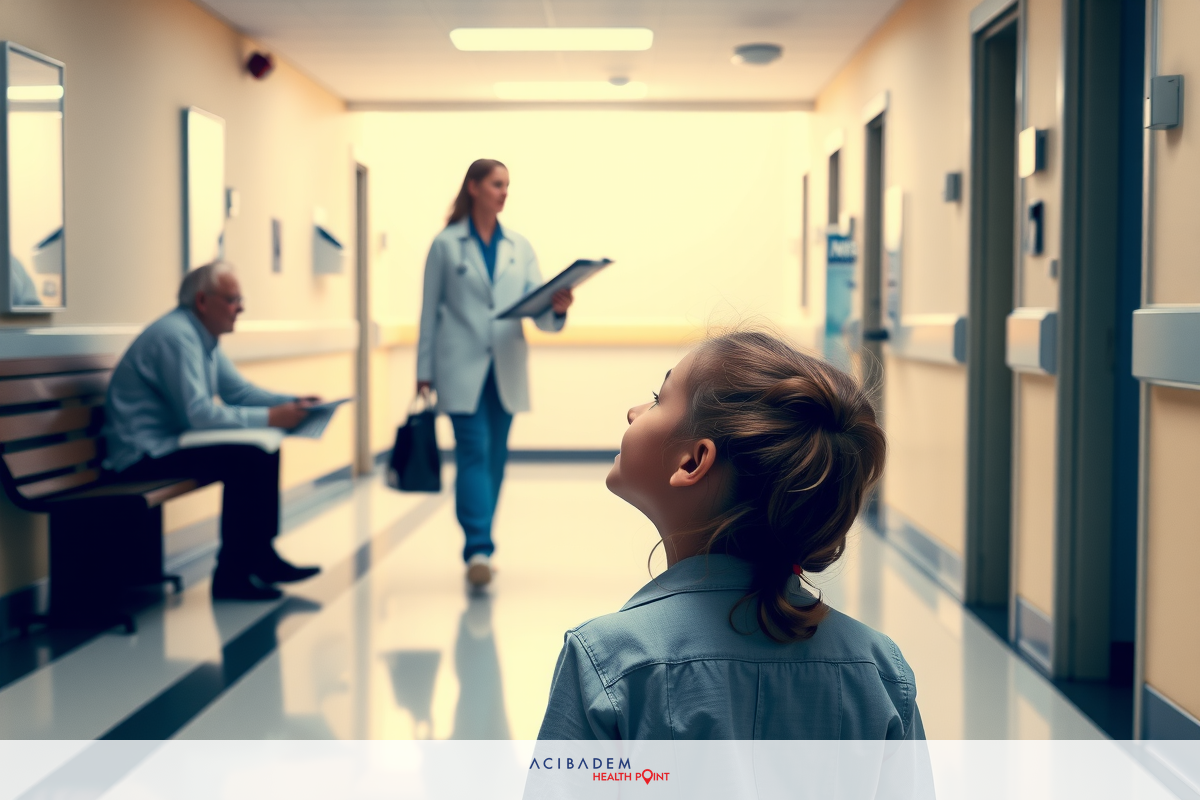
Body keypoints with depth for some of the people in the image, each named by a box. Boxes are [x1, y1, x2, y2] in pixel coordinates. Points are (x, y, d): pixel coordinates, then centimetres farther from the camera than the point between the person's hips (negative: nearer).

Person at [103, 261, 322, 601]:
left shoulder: (201, 336, 12)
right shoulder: (175, 335, -20)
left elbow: (239, 391, 15)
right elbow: (198, 413, -27)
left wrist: (292, 403, -1)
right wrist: (269, 417, -26)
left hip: (169, 443, 11)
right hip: (142, 455, -11)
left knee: (266, 453, 6)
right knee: (246, 461, -23)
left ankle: (261, 558, 11)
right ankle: (231, 577, -16)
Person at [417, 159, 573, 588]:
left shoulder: (520, 247, 10)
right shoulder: (446, 245, 2)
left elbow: (537, 308, 4)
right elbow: (429, 311, 3)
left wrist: (557, 308, -19)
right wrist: (424, 371, 1)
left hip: (507, 370, 4)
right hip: (461, 368, -4)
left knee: (496, 457, 7)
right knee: (473, 452, -13)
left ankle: (478, 548, 18)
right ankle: (479, 549, -19)